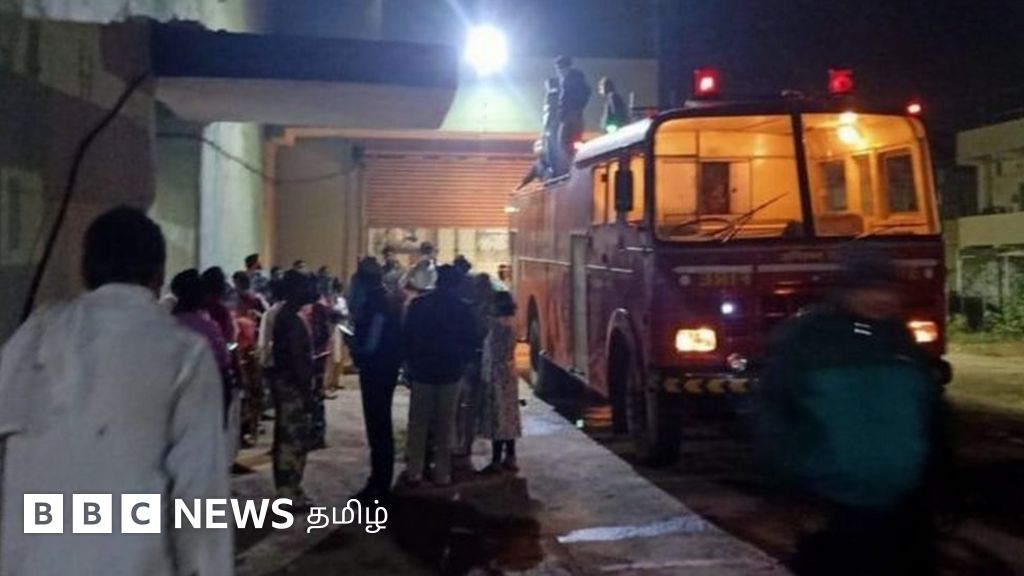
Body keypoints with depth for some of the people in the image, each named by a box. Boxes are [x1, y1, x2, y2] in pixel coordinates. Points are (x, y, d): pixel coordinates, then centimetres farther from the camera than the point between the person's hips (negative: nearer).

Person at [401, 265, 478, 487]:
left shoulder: (418, 304, -4)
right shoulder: (463, 308, -4)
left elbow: (406, 337, -2)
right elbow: (470, 341, 0)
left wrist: (411, 363, 9)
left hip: (422, 370, 0)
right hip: (450, 372, 0)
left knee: (418, 424, 9)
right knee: (445, 425, 7)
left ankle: (414, 472, 10)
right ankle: (442, 474, 9)